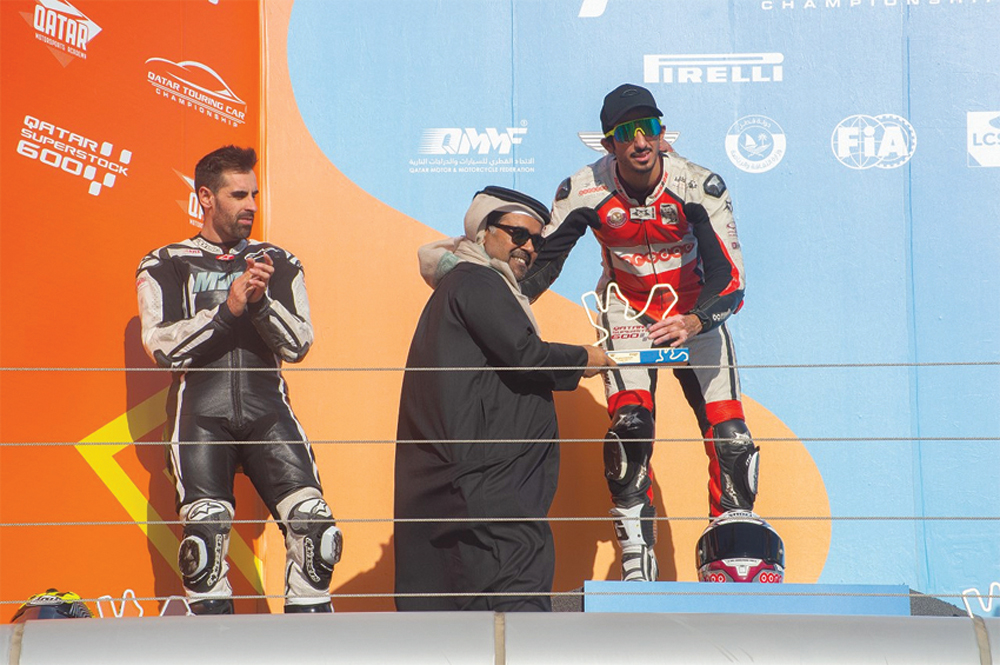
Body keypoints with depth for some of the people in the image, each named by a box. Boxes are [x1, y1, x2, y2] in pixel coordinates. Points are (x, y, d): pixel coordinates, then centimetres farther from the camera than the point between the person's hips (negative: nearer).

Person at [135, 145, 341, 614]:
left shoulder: (278, 263, 16)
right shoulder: (165, 266, 9)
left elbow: (298, 344, 6)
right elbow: (163, 347, -4)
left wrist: (261, 302, -11)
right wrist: (228, 308, -12)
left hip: (268, 410, 2)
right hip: (201, 413, -2)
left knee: (312, 520, -11)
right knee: (205, 532, -13)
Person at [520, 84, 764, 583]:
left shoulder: (699, 186, -23)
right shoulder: (584, 192, -18)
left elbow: (730, 278, -26)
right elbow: (542, 260, -7)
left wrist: (692, 322, -45)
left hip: (695, 312, 0)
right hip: (627, 310, 0)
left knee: (730, 438, -8)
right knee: (630, 426, -21)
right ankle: (636, 563, -15)